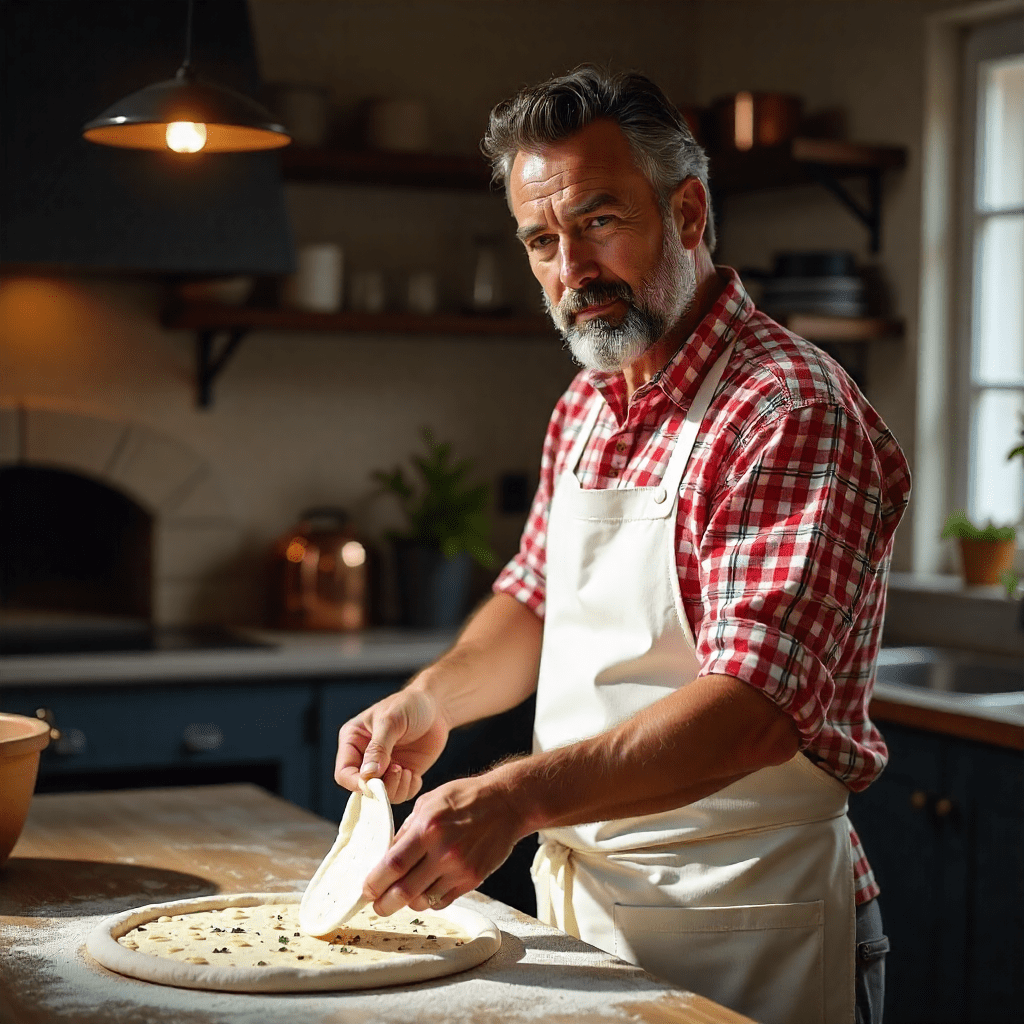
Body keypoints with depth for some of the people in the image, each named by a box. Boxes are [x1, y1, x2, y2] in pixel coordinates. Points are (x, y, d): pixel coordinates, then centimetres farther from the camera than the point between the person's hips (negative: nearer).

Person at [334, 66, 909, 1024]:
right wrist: (433, 698, -1)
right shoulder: (585, 407, 7)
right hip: (577, 903, 8)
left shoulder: (788, 408, -20)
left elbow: (758, 706, -29)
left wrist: (516, 798, -38)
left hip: (738, 933, -7)